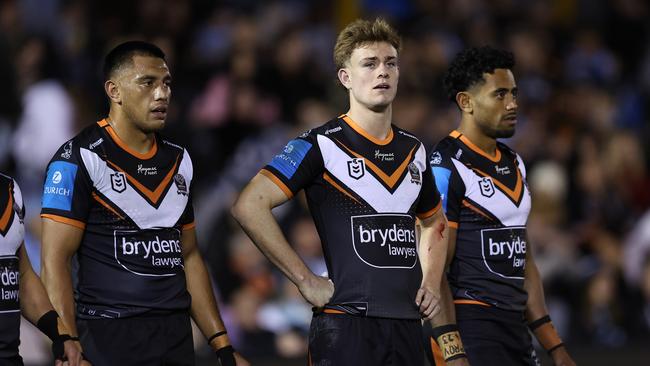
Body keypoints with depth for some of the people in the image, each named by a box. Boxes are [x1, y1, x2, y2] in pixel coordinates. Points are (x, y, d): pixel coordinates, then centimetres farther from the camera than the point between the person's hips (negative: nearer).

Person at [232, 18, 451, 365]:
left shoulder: (414, 150, 15)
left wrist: (431, 284, 16)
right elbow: (249, 205, -14)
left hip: (407, 323, 6)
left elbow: (434, 222, 33)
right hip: (346, 323, -6)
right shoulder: (321, 145, -5)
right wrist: (305, 280, -14)